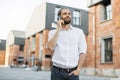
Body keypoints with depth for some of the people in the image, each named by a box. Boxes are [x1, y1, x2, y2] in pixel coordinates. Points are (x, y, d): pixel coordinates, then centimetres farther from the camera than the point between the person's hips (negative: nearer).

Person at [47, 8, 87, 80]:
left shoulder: (79, 32, 6)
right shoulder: (53, 32, 6)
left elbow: (82, 52, 1)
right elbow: (50, 47, -13)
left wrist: (78, 69, -9)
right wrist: (59, 29, -9)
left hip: (72, 72, 1)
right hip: (57, 71, 0)